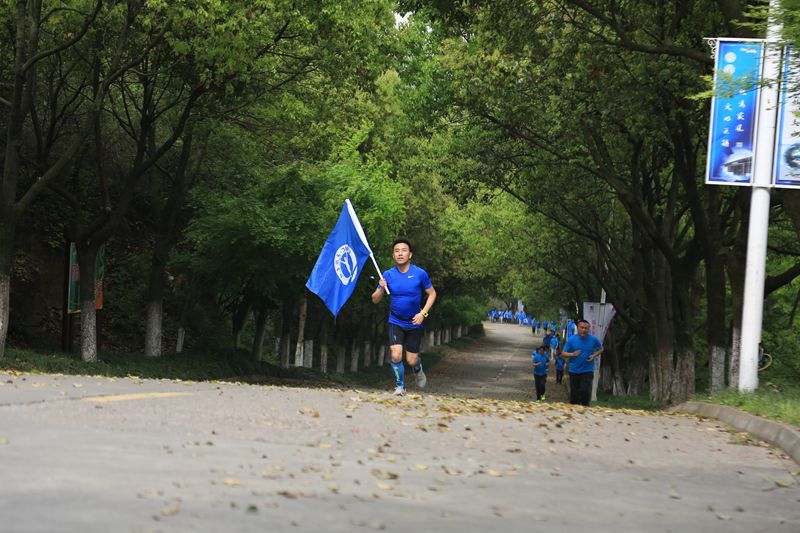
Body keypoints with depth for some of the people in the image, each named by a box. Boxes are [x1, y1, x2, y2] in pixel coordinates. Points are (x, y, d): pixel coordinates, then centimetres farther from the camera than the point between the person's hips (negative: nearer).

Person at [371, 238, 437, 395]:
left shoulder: (420, 274, -13)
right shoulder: (388, 275, -9)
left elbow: (432, 294, 0)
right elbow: (375, 300, -4)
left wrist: (423, 313, -12)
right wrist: (381, 289, -26)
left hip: (414, 323, 0)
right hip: (395, 322, 0)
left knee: (411, 360, 4)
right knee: (396, 356, -16)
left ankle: (418, 370, 42)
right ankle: (400, 386, 7)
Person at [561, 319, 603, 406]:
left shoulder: (594, 339, -3)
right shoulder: (571, 340, -4)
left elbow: (600, 349, 14)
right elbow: (563, 353, 0)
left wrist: (594, 356, -6)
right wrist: (572, 354, -20)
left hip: (587, 371, -1)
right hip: (574, 371, 1)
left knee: (585, 391, -16)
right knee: (574, 393, 4)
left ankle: (585, 406, 8)